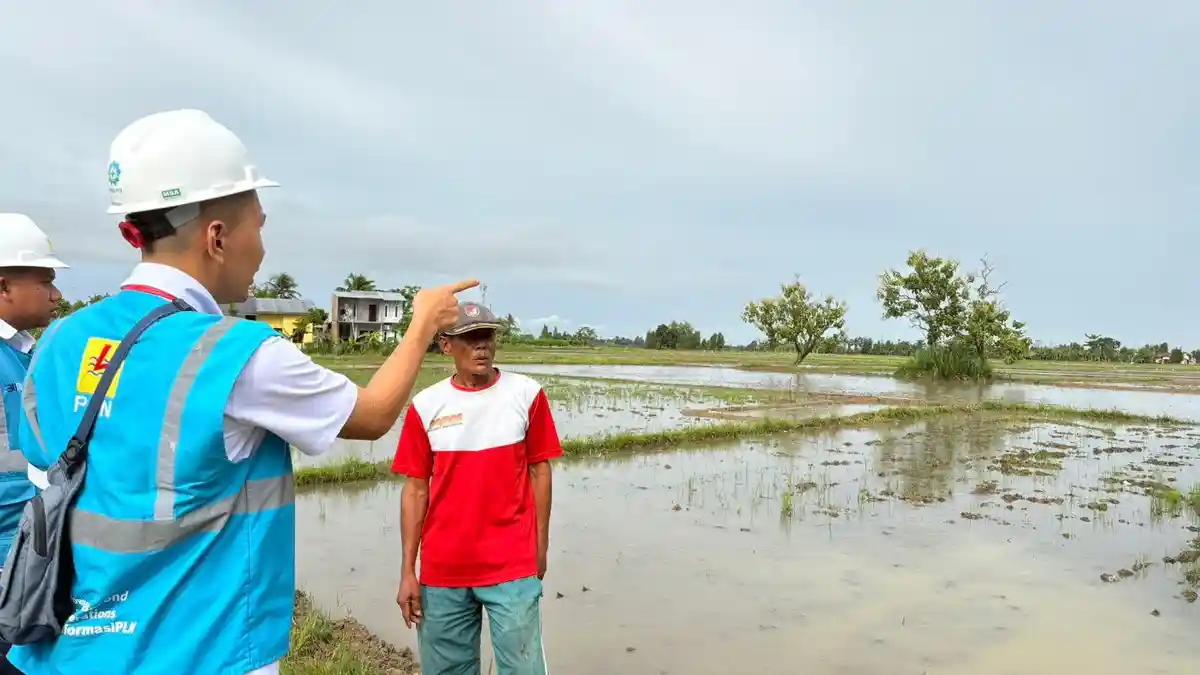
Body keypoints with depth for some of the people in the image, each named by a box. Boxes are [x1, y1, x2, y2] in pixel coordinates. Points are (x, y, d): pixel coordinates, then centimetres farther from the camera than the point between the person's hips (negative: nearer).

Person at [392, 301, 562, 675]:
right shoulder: (426, 405, -2)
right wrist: (407, 570, 0)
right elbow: (416, 489, 2)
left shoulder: (527, 394, -3)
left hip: (512, 565, -1)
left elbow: (539, 470, 3)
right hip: (442, 569, 2)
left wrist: (541, 545, 3)